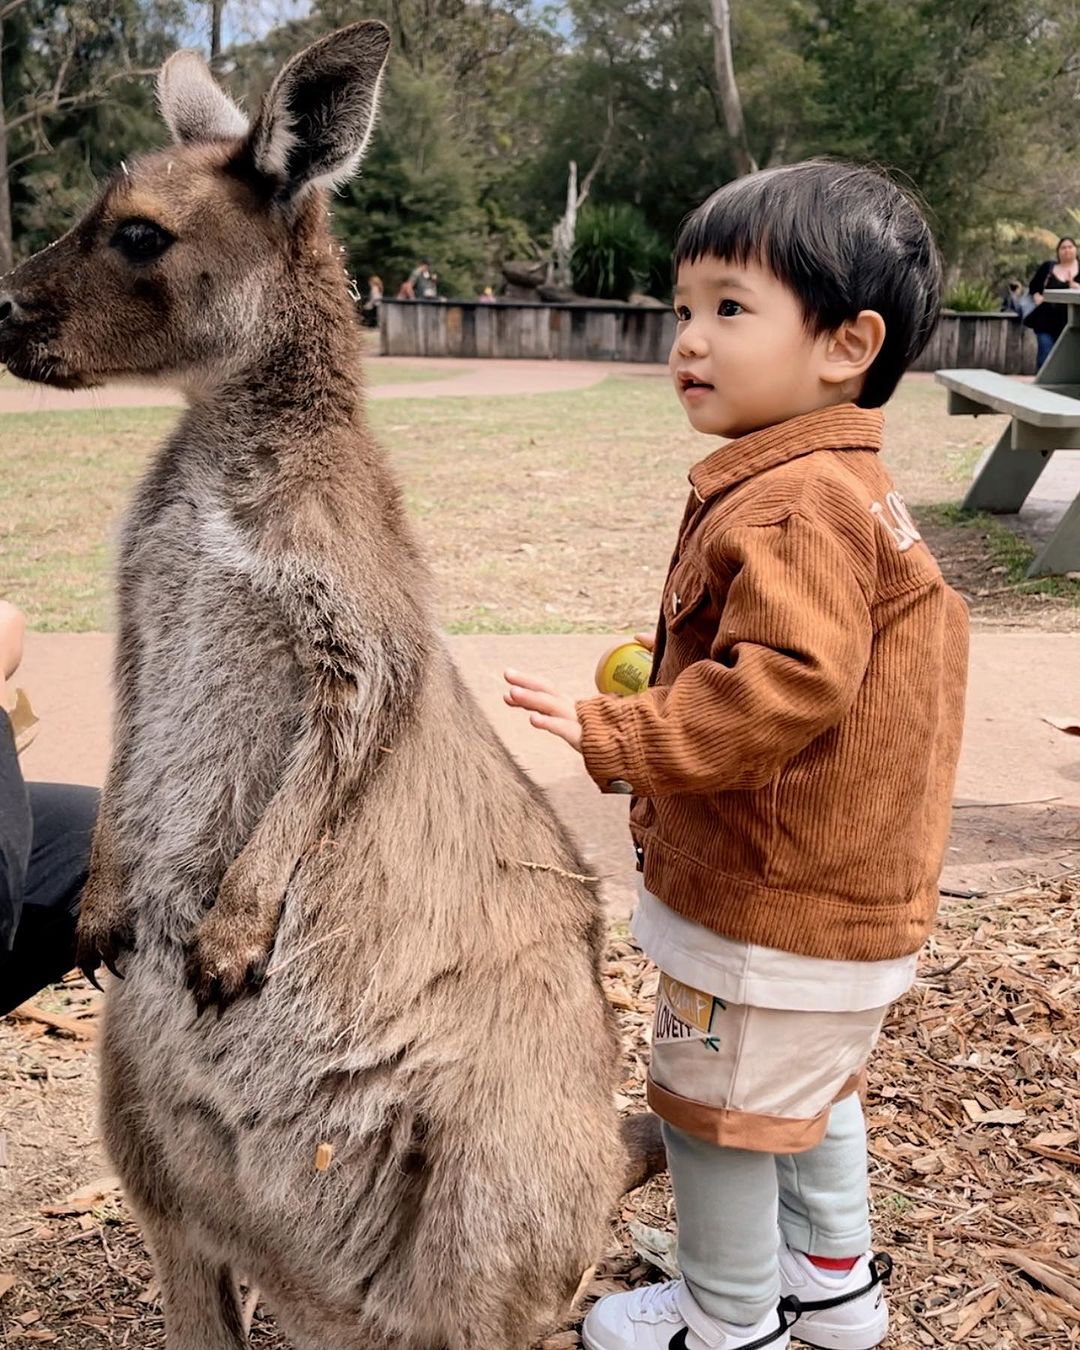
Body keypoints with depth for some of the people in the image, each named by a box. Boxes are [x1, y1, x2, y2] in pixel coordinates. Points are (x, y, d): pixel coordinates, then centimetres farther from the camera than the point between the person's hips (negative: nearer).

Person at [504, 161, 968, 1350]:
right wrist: (661, 684, 13)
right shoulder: (847, 485, 8)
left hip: (767, 898, -11)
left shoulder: (791, 506, -25)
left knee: (713, 1099, 9)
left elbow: (787, 685, -33)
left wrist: (618, 738, -27)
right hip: (844, 889, 11)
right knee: (812, 1085, 26)